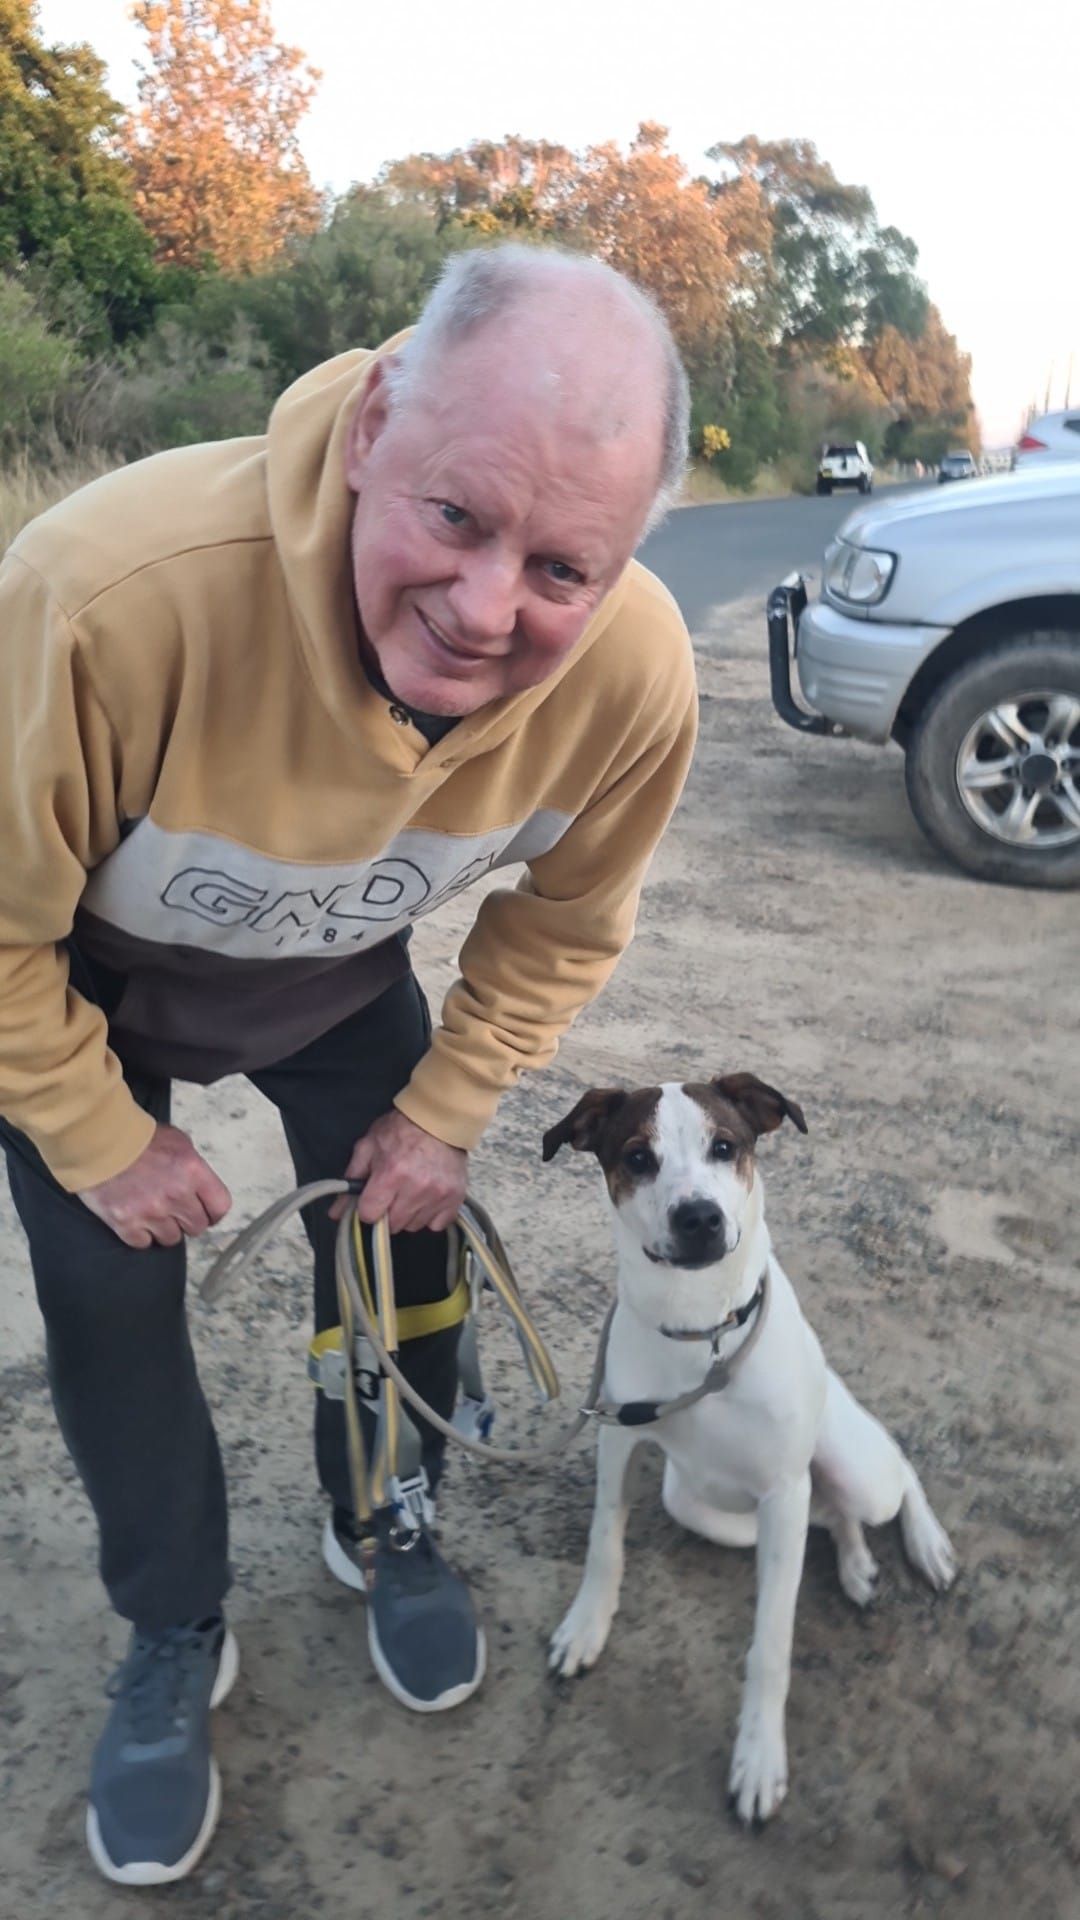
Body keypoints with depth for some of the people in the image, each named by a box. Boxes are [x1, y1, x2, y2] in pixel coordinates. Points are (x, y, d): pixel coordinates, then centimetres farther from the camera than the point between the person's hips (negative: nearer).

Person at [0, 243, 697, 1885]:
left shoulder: (636, 672, -32)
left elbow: (562, 926, -10)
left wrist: (443, 1117, -7)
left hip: (342, 976, 3)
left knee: (404, 1233, 9)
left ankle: (382, 1535, 41)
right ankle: (174, 1640, 30)